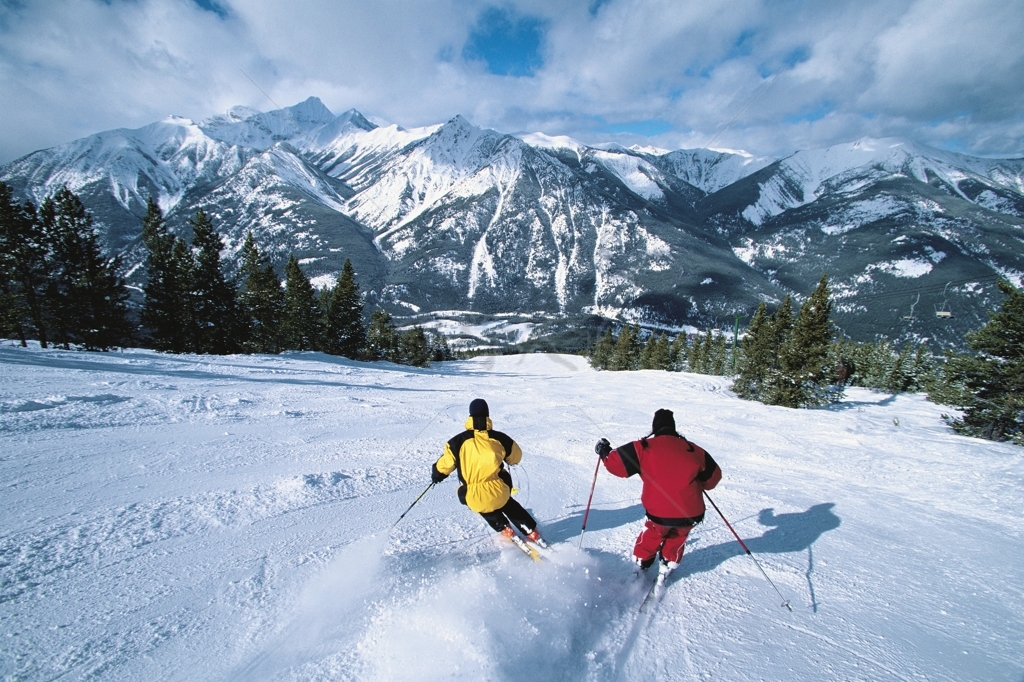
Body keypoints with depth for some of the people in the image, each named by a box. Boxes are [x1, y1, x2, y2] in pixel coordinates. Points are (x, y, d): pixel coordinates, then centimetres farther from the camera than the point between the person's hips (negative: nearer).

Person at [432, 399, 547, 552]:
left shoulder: (458, 442, -10)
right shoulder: (499, 438, -6)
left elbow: (444, 465, 3)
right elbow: (516, 457, 11)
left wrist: (436, 475, 24)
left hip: (474, 498, -1)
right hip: (499, 492, 1)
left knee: (486, 509, 35)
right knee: (508, 505, 34)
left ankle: (505, 529, 31)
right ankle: (532, 532, 35)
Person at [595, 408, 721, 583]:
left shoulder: (644, 447, -11)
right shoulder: (694, 450, 0)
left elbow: (616, 464, -9)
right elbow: (713, 477, 13)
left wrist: (604, 451, 10)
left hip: (659, 516, -2)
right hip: (691, 515, 3)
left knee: (648, 542, 27)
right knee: (675, 543, 31)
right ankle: (665, 571, 43)